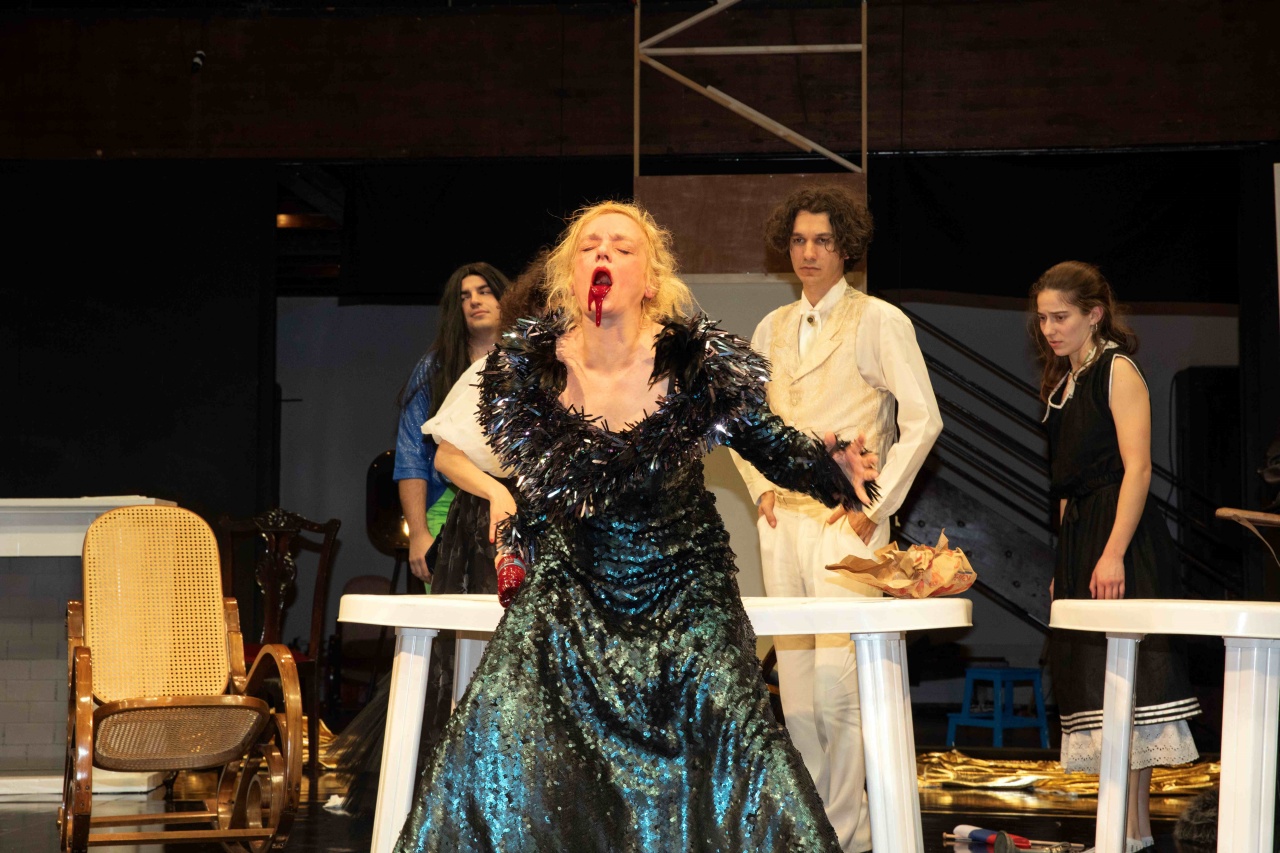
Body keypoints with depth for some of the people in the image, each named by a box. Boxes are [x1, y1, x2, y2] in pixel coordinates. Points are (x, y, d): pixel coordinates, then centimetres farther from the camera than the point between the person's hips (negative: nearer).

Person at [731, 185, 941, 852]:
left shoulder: (878, 322, -2)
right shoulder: (772, 329, 15)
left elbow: (922, 420, -7)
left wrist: (875, 504, -9)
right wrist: (760, 487, 9)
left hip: (845, 523, -6)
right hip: (783, 521, 6)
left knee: (836, 682, -13)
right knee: (794, 682, 7)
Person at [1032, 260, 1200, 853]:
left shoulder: (1117, 370, -6)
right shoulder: (1062, 383, 19)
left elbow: (1137, 468, -14)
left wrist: (1113, 554, -21)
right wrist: (1064, 559, 14)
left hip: (1120, 538, -9)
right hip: (1078, 537, 9)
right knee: (1092, 673, 6)